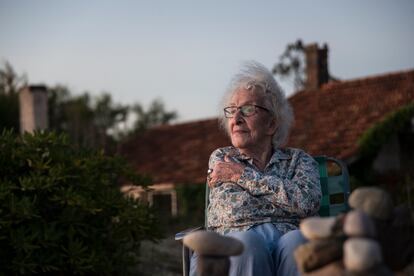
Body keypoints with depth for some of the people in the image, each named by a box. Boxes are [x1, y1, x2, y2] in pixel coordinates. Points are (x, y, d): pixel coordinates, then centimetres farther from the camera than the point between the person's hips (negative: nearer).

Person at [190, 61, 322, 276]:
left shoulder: (298, 160, 20)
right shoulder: (220, 158, 22)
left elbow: (309, 201, -4)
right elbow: (234, 209, 3)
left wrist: (242, 175, 1)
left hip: (289, 248, 0)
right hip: (233, 249, 0)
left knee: (297, 240, -37)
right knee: (248, 243, -37)